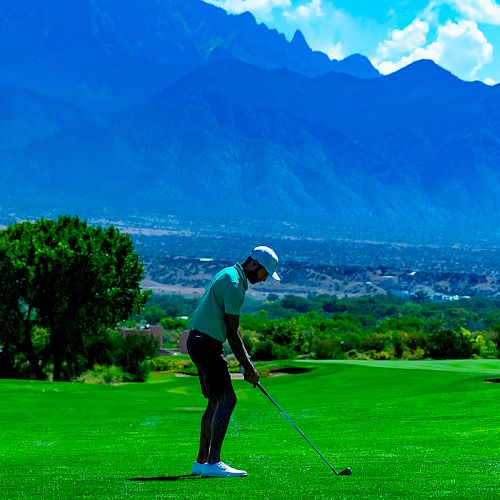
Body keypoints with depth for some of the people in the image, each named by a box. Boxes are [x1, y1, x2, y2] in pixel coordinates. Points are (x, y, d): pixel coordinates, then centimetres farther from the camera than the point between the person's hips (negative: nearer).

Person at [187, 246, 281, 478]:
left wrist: (246, 359, 16)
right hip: (206, 343, -11)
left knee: (216, 402, 13)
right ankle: (213, 463, -19)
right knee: (227, 399, -14)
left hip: (200, 341, 11)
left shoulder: (230, 275, 16)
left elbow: (231, 328, 21)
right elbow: (231, 333, -16)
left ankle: (202, 461, 15)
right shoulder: (234, 284, -17)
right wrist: (248, 368, -11)